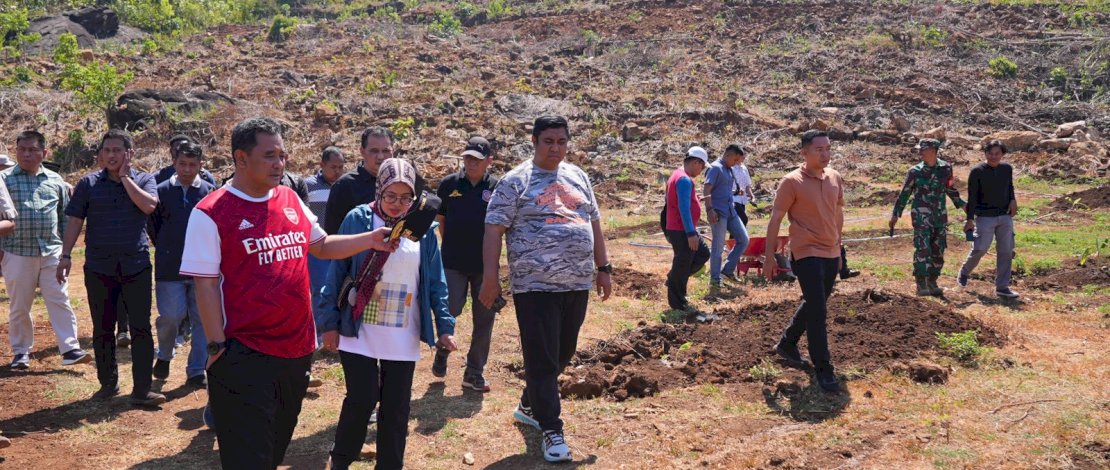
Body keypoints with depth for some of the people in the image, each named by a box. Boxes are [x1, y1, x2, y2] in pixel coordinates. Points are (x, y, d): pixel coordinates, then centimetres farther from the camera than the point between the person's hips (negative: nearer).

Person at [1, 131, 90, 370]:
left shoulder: (55, 180, 9)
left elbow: (64, 216, 14)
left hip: (51, 252, 1)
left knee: (60, 301, -2)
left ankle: (70, 349, -1)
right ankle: (21, 351, 20)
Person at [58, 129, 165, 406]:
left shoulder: (143, 180, 4)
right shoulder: (89, 183, 6)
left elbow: (149, 205, -16)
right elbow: (75, 221, 5)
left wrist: (125, 177, -8)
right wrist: (66, 255, -2)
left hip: (136, 266, -1)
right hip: (99, 266, 2)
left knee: (141, 329, -4)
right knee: (102, 330, 9)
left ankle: (142, 391, 0)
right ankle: (108, 383, 24)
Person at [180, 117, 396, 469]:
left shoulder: (291, 200, 6)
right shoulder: (210, 213, -12)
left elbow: (322, 246, 18)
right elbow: (205, 285, -12)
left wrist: (369, 240, 3)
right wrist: (217, 346, -14)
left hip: (297, 348, 6)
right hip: (244, 356, -6)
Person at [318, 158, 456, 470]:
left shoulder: (424, 227, 3)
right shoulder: (358, 219, -5)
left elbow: (435, 282, 5)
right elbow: (337, 272, -3)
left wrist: (444, 326, -1)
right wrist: (330, 322, -4)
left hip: (403, 337, 3)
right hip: (359, 333, -2)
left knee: (396, 408, 7)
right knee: (362, 401, -2)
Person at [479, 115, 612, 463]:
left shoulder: (577, 176, 13)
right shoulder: (516, 181, -5)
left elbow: (593, 224, 19)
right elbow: (494, 229, -8)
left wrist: (603, 268, 16)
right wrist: (490, 278, -14)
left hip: (577, 284, 6)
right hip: (535, 286, -6)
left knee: (562, 355, 16)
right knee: (542, 359, -4)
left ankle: (529, 406, 36)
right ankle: (551, 430, 5)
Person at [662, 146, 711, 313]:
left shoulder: (678, 175, 14)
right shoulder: (685, 180, -19)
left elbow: (667, 200, 21)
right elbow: (684, 208, -25)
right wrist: (691, 233, -25)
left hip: (676, 229, 10)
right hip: (682, 231, -10)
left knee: (703, 253, 17)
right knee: (683, 264, -1)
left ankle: (674, 279, 20)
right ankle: (678, 302, 9)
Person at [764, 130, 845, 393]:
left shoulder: (835, 178, 7)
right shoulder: (792, 182, -12)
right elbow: (775, 220, -9)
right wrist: (769, 257, -9)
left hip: (831, 254, 7)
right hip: (807, 254, -7)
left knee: (813, 305, 19)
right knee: (818, 311, -9)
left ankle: (787, 343, 40)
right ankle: (823, 370, -2)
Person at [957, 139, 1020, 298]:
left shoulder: (1007, 169, 6)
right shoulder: (977, 171, -8)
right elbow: (972, 197, -8)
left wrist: (1013, 200, 2)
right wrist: (970, 219, -10)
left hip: (1005, 216, 5)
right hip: (985, 217, -5)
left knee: (1006, 251, 2)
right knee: (979, 249, -9)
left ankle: (1002, 287, 10)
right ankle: (964, 273, 20)